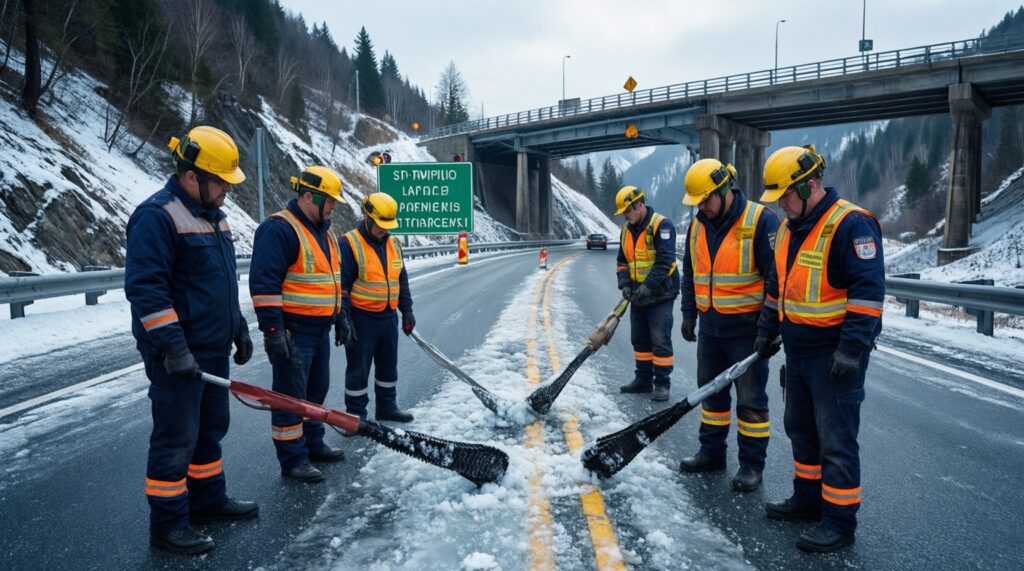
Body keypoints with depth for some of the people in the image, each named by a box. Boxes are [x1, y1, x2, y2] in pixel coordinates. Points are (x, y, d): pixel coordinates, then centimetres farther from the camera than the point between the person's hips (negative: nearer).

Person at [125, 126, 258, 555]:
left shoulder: (212, 215, 14)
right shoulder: (157, 215, -16)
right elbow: (145, 287, -22)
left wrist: (238, 329, 20)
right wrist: (172, 347, -25)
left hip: (213, 350, 9)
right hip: (178, 356, -9)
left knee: (211, 428, 18)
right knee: (176, 438, 0)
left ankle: (207, 499, 33)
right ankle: (168, 524, 12)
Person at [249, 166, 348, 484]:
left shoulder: (323, 233, 15)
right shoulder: (279, 229, -15)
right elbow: (264, 284, -22)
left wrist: (339, 319, 23)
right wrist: (272, 330, -25)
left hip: (319, 330, 9)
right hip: (292, 332, -9)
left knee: (316, 390, 17)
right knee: (291, 395, -1)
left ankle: (313, 444, 31)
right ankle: (293, 460, 8)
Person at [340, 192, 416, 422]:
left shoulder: (393, 244, 9)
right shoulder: (349, 243, -12)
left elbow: (402, 280, 17)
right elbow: (342, 285, -14)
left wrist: (407, 309, 12)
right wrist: (344, 318, -18)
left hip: (388, 317, 7)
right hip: (361, 318, -7)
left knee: (389, 366, 17)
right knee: (359, 369, 3)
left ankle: (387, 406, 32)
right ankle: (356, 415, 14)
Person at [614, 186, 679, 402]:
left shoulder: (661, 225, -13)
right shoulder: (627, 230, 11)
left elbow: (665, 260, -21)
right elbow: (622, 261, 14)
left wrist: (648, 286, -24)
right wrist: (625, 284, -1)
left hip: (660, 295, -8)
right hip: (638, 295, 8)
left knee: (660, 341, -6)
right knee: (639, 340, 13)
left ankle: (662, 384, 2)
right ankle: (644, 380, 24)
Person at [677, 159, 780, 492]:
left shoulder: (760, 221, -14)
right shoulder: (698, 226, 7)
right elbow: (689, 274, 17)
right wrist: (689, 314, 15)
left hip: (746, 328, -6)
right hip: (710, 326, 7)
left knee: (750, 398, 2)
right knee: (711, 391, 15)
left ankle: (752, 464, 13)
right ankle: (711, 453, 28)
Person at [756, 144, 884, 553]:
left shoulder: (851, 225, -17)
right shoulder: (788, 229, 11)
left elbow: (868, 290, -22)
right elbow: (777, 284, 21)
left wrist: (852, 348, -24)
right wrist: (766, 330, 21)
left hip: (834, 354, -9)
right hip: (798, 349, 9)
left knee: (835, 439, -1)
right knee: (801, 427, 18)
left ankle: (840, 521, 11)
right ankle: (808, 499, 33)